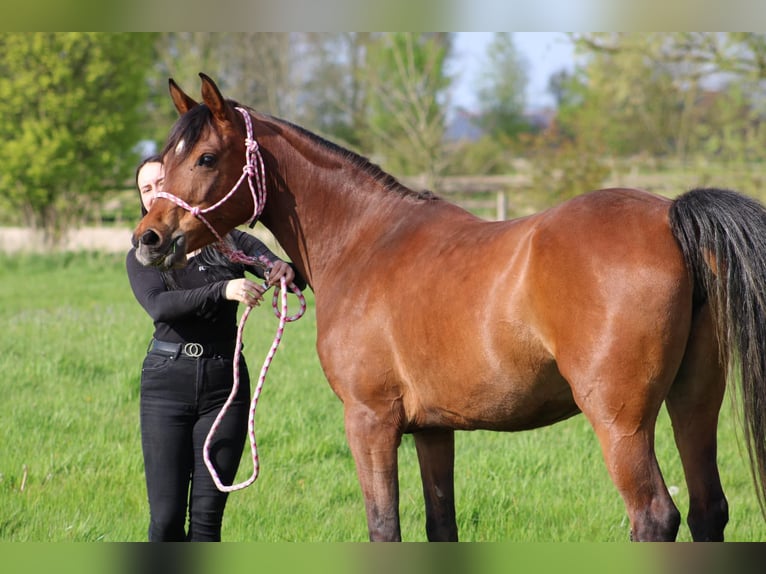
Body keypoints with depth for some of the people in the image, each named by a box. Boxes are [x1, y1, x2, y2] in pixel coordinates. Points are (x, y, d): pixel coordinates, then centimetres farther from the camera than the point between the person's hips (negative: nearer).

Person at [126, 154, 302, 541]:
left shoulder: (230, 243, 7)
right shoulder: (142, 256, 5)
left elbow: (290, 276, -2)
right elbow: (158, 305, -15)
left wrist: (287, 273, -28)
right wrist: (223, 289, -29)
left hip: (224, 382, 1)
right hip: (167, 381, 0)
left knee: (207, 515, 0)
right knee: (166, 517, -3)